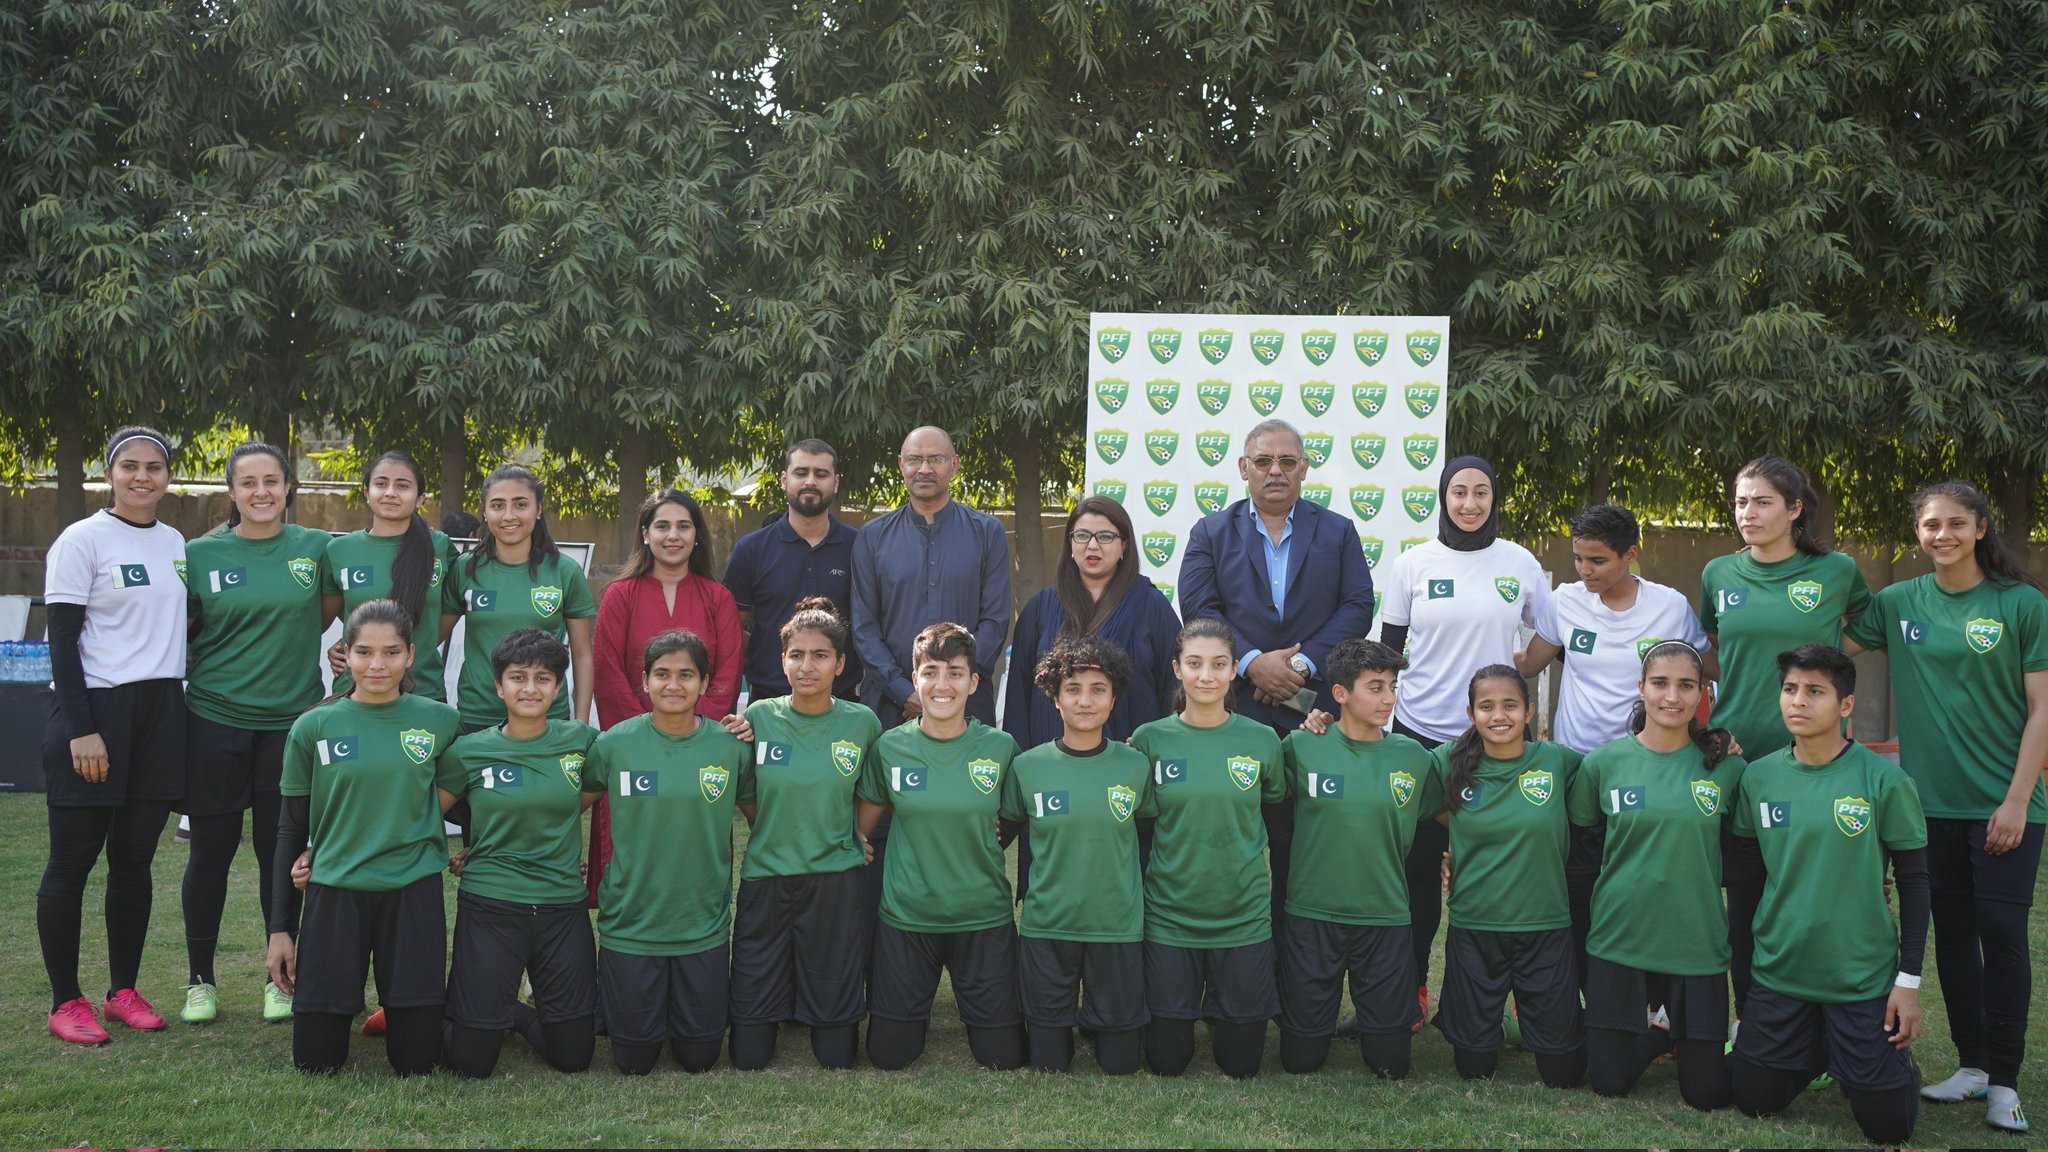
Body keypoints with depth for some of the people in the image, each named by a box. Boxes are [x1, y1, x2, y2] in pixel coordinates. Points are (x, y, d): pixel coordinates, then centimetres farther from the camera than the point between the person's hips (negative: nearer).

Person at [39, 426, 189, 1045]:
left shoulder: (174, 542, 12)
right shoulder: (82, 540, -6)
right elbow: (62, 640, -10)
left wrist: (181, 711, 16)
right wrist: (82, 728, -16)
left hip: (161, 712, 6)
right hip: (97, 709, -5)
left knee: (135, 857, 10)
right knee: (72, 859, 1)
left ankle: (123, 990, 19)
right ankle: (66, 1001, 9)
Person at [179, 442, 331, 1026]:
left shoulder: (315, 547, 2)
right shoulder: (202, 553, 0)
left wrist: (287, 648, 7)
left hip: (291, 719, 0)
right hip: (215, 720, 0)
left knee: (281, 851, 5)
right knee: (211, 850, 5)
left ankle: (280, 978, 19)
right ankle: (201, 981, 19)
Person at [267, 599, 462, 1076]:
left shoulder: (439, 721, -1)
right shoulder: (313, 728, 0)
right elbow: (291, 832, 5)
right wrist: (279, 929, 4)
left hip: (414, 894, 0)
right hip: (335, 893, 0)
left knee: (416, 1060, 1)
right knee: (316, 1059, 2)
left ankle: (413, 1002, 33)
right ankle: (346, 998, 34)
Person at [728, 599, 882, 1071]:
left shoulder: (862, 723, -3)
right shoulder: (759, 718, -3)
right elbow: (745, 797, 11)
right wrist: (778, 835, 6)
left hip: (835, 880, 0)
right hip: (766, 879, 1)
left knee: (835, 1054, 2)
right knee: (749, 1055, 3)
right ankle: (783, 991, 33)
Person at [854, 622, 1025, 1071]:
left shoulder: (1000, 747, -7)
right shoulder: (889, 747, -5)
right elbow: (863, 826, 9)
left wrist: (987, 841, -3)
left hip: (984, 916, 0)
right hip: (906, 916, 0)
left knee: (1003, 1056, 2)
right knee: (889, 1055, 4)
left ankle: (971, 1000, 34)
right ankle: (921, 1004, 36)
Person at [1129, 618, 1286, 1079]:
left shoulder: (1262, 740, -4)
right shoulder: (1151, 739, -4)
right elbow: (1138, 814, 7)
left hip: (1244, 914, 0)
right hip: (1170, 912, 0)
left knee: (1241, 1062, 7)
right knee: (1167, 1060, 6)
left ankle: (1220, 1006, 38)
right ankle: (1189, 1000, 38)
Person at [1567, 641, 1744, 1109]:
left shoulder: (1726, 765, -4)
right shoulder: (1604, 762, -3)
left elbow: (1741, 846, 8)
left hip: (1697, 943, 0)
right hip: (1619, 937, 0)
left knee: (1708, 1093, 4)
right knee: (1610, 1083, 5)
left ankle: (1677, 1026, 34)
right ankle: (1661, 1030, 35)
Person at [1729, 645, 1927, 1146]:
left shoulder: (1885, 781, -11)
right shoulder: (1759, 777, -1)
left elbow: (1913, 883, -5)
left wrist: (1909, 980, -6)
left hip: (1864, 977, -3)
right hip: (1778, 972, 3)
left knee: (1888, 1125, 0)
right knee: (1755, 1101, 8)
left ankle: (1892, 1059, 32)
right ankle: (1817, 1052, 36)